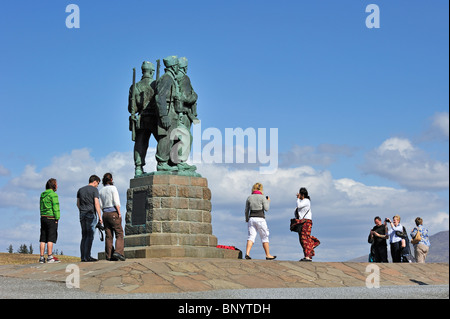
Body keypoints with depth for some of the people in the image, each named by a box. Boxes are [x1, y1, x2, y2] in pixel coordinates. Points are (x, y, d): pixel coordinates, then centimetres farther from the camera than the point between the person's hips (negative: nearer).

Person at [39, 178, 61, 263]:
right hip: (51, 218, -7)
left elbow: (41, 207, 16)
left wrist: (43, 217, 15)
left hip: (43, 218, 7)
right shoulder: (53, 194, -9)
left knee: (43, 238, 6)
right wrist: (57, 219, -9)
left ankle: (42, 257, 5)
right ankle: (50, 257, -9)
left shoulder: (42, 195, 15)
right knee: (51, 238, -6)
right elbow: (55, 208, -13)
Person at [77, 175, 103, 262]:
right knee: (90, 236, -6)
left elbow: (78, 204, 18)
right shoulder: (94, 190, -4)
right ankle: (87, 256, -12)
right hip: (91, 214, -6)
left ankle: (83, 257, 3)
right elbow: (96, 203, -12)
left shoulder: (80, 190, 15)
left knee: (84, 236, 7)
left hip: (82, 215, 6)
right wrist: (100, 217, -12)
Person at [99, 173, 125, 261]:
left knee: (108, 235, 5)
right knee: (119, 234, -5)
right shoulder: (113, 188, -6)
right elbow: (116, 202, -12)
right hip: (114, 213, -6)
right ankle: (118, 251, -21)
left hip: (105, 213, 6)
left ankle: (109, 255, 2)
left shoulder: (101, 191, 12)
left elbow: (101, 205, 11)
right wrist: (119, 213, -11)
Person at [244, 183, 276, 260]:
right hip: (260, 218, -3)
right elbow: (266, 209, -7)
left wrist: (247, 219, 25)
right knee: (265, 237, 7)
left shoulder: (249, 197, 7)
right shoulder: (262, 197, -5)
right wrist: (268, 201, 10)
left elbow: (246, 210, 11)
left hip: (251, 218, 3)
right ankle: (268, 255, 12)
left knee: (251, 236, 1)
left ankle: (247, 253, -16)